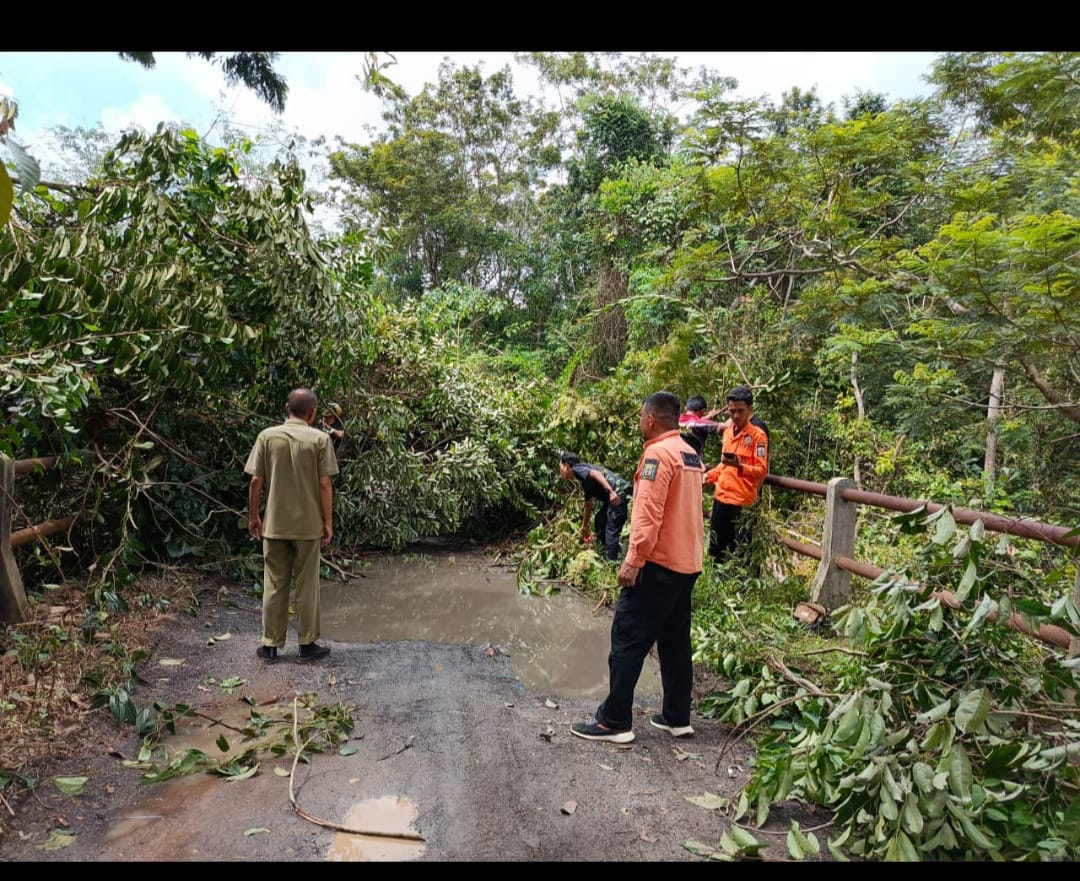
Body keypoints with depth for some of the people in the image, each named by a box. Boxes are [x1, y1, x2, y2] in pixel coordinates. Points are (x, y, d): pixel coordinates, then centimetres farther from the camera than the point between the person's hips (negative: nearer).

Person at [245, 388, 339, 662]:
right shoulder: (319, 439, -8)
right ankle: (307, 644, 18)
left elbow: (256, 481, -2)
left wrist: (253, 516, 10)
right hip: (308, 525, -2)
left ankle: (270, 645, 20)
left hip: (274, 524, 2)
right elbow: (324, 485, -9)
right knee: (307, 585, 9)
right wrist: (328, 522, -2)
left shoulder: (267, 436, -2)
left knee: (274, 585, 11)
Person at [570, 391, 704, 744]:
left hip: (658, 564, -9)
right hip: (687, 563, 9)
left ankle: (614, 721, 5)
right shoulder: (691, 455, 13)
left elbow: (648, 513, -23)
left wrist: (633, 560, -21)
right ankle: (677, 717, 23)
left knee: (628, 640, -2)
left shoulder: (658, 453, -15)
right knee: (675, 641, 15)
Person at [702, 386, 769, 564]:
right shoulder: (727, 432, 12)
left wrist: (739, 466, -31)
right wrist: (711, 475, 7)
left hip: (742, 502, -7)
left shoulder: (758, 435, -9)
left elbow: (762, 470, -15)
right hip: (721, 498, 7)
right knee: (716, 548, 14)